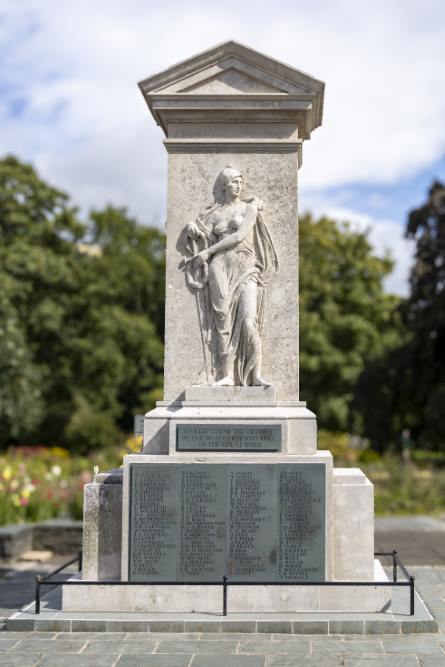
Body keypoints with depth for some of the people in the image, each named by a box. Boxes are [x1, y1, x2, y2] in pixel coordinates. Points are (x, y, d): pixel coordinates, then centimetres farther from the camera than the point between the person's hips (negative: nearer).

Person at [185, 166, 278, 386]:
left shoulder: (249, 208, 10)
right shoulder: (214, 213, 17)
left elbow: (239, 236, -4)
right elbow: (202, 239, 13)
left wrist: (208, 252, -5)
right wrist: (192, 228, -10)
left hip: (246, 268, -1)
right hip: (220, 267, 1)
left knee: (249, 322, -14)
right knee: (224, 321, -7)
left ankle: (256, 375, -13)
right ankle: (227, 375, -7)